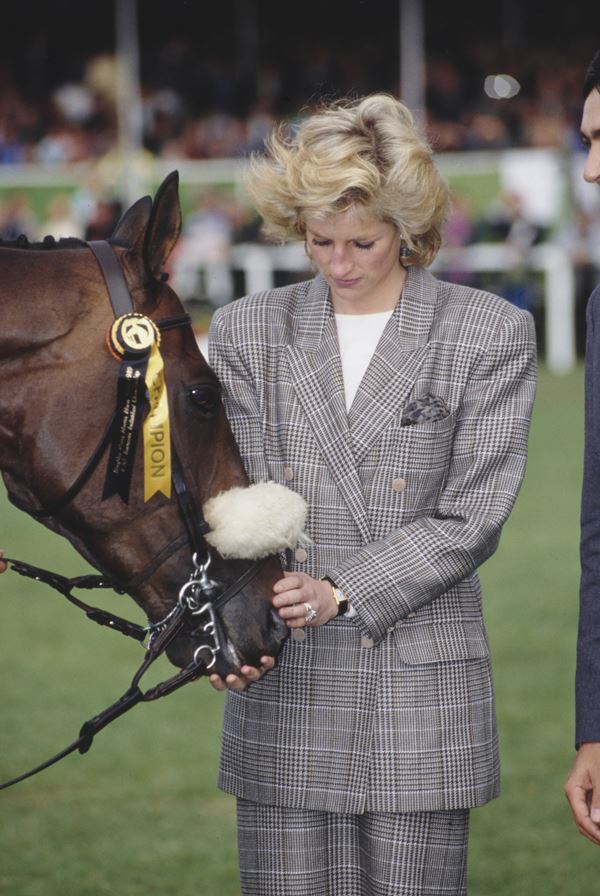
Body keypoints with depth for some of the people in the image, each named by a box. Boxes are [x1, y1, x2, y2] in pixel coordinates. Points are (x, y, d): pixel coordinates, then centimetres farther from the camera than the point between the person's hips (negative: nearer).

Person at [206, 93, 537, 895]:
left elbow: (470, 518, -5)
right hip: (282, 694, 2)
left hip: (422, 690, -2)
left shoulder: (490, 334, 1)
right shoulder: (247, 332, 9)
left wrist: (340, 592, -18)